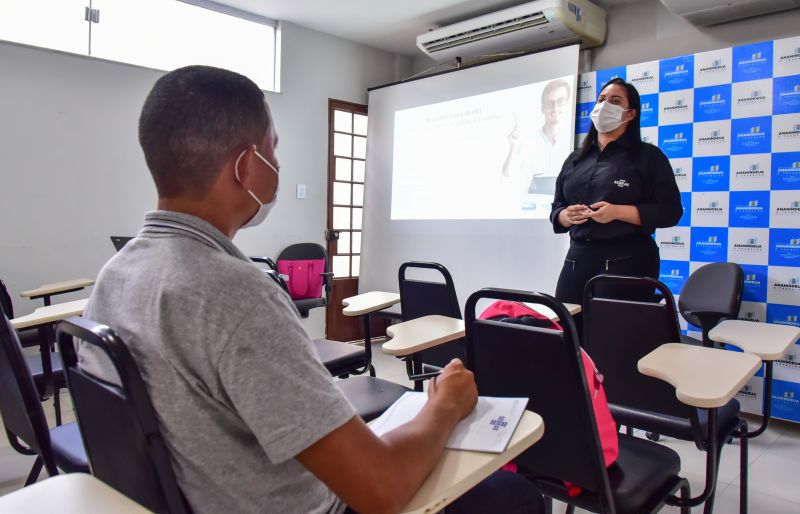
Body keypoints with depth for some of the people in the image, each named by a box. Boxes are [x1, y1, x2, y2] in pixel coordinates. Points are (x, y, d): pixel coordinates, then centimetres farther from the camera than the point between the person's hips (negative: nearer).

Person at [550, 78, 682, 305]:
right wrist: (566, 216, -5)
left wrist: (617, 212, -16)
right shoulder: (575, 159, 17)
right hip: (577, 260, 4)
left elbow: (669, 211, -4)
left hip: (627, 263, -4)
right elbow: (556, 208, 19)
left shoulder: (648, 156, 3)